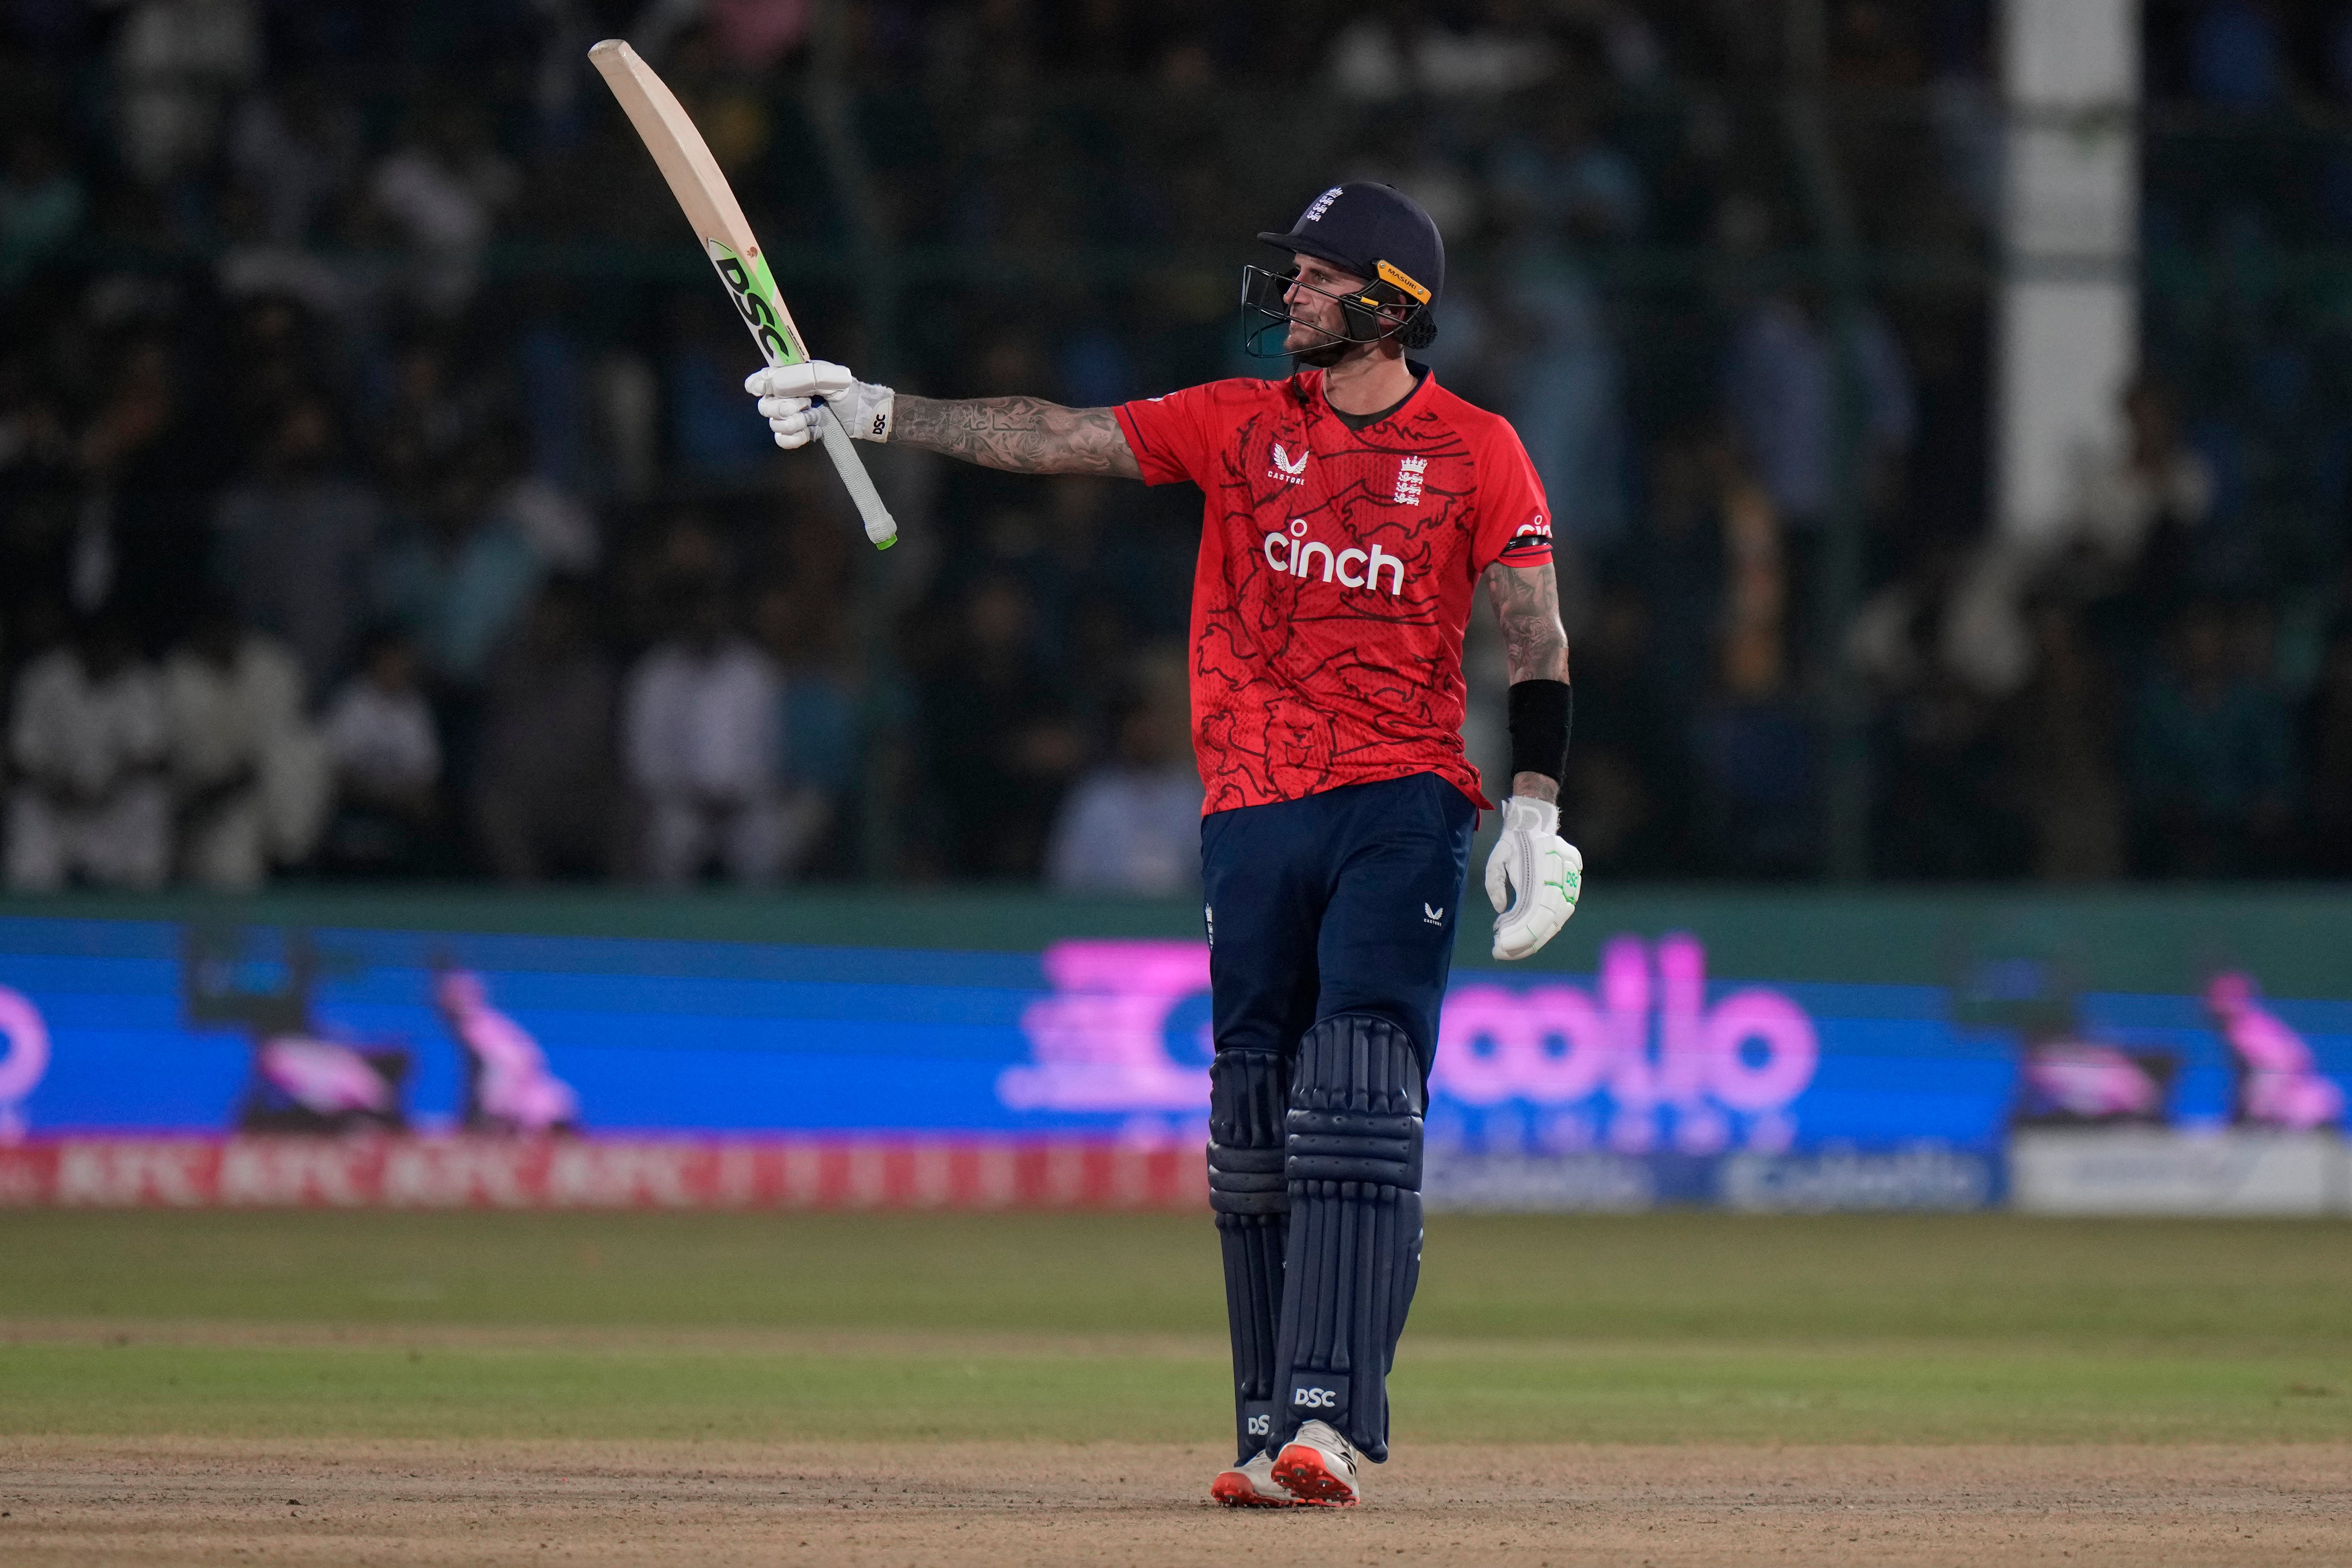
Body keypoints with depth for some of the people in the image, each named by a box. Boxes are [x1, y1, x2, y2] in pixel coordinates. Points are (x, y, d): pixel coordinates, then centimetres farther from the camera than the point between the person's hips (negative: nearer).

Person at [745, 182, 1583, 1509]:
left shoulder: (1477, 451, 2)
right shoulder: (1241, 424, 11)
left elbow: (1538, 638, 1)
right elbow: (1054, 438, 5)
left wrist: (1537, 818, -9)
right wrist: (880, 411, -5)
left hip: (1402, 812, -4)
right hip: (1253, 813, 4)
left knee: (1357, 1109, -16)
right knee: (1254, 1131, 4)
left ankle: (1329, 1419, -22)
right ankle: (1272, 1433, 12)